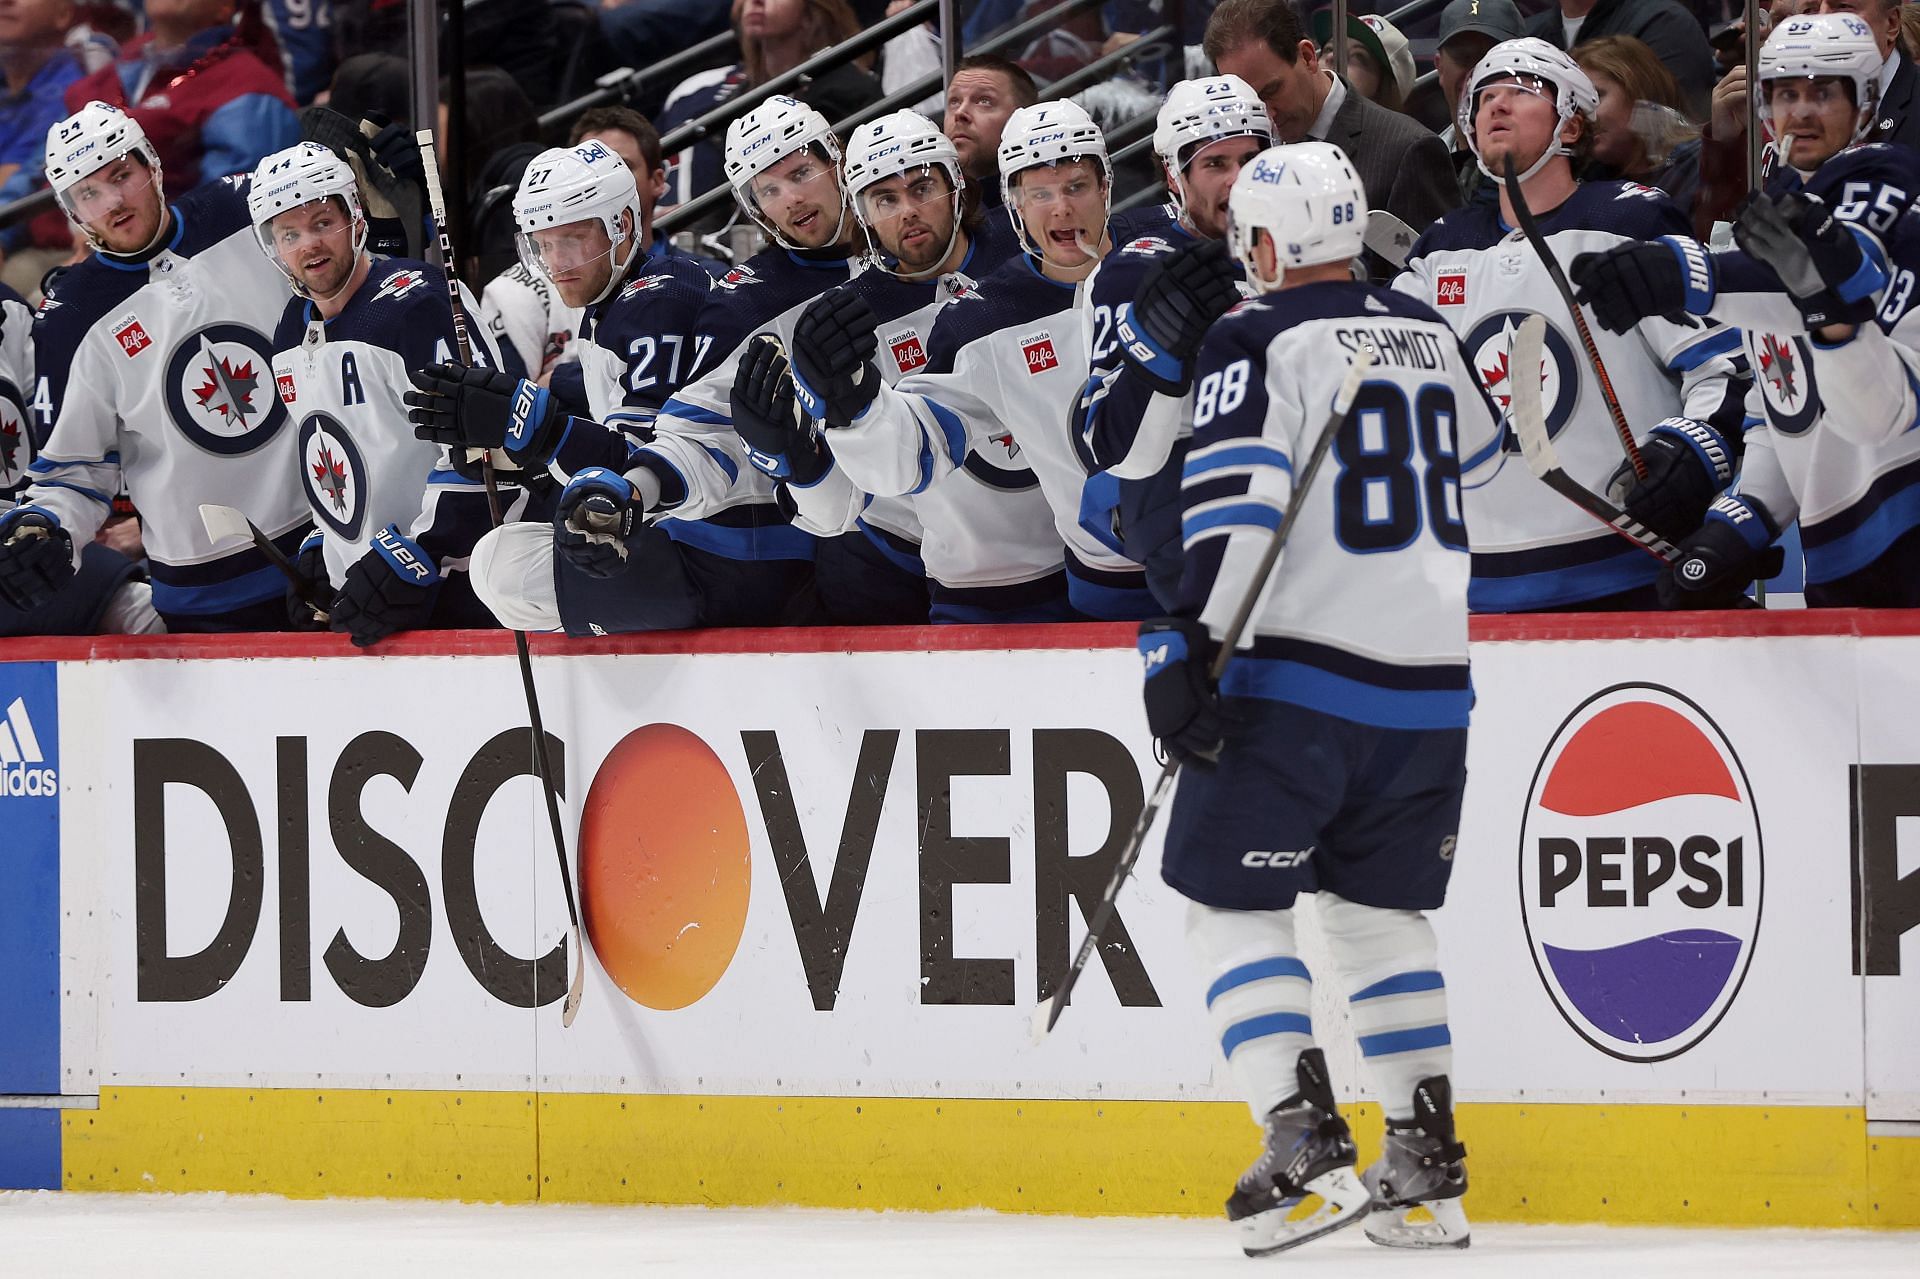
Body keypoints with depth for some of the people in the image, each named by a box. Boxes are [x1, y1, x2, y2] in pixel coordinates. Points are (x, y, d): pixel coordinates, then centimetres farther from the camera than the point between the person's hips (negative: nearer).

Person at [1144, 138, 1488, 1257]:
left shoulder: (1260, 342, -9)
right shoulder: (1433, 337, 12)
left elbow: (1236, 495, -20)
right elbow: (1478, 461, 29)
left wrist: (1192, 642, -23)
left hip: (1298, 676, -6)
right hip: (1428, 678, 6)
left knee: (1234, 905, 1)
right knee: (1380, 910, 18)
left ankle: (1307, 1145, -13)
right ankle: (1428, 1165, 13)